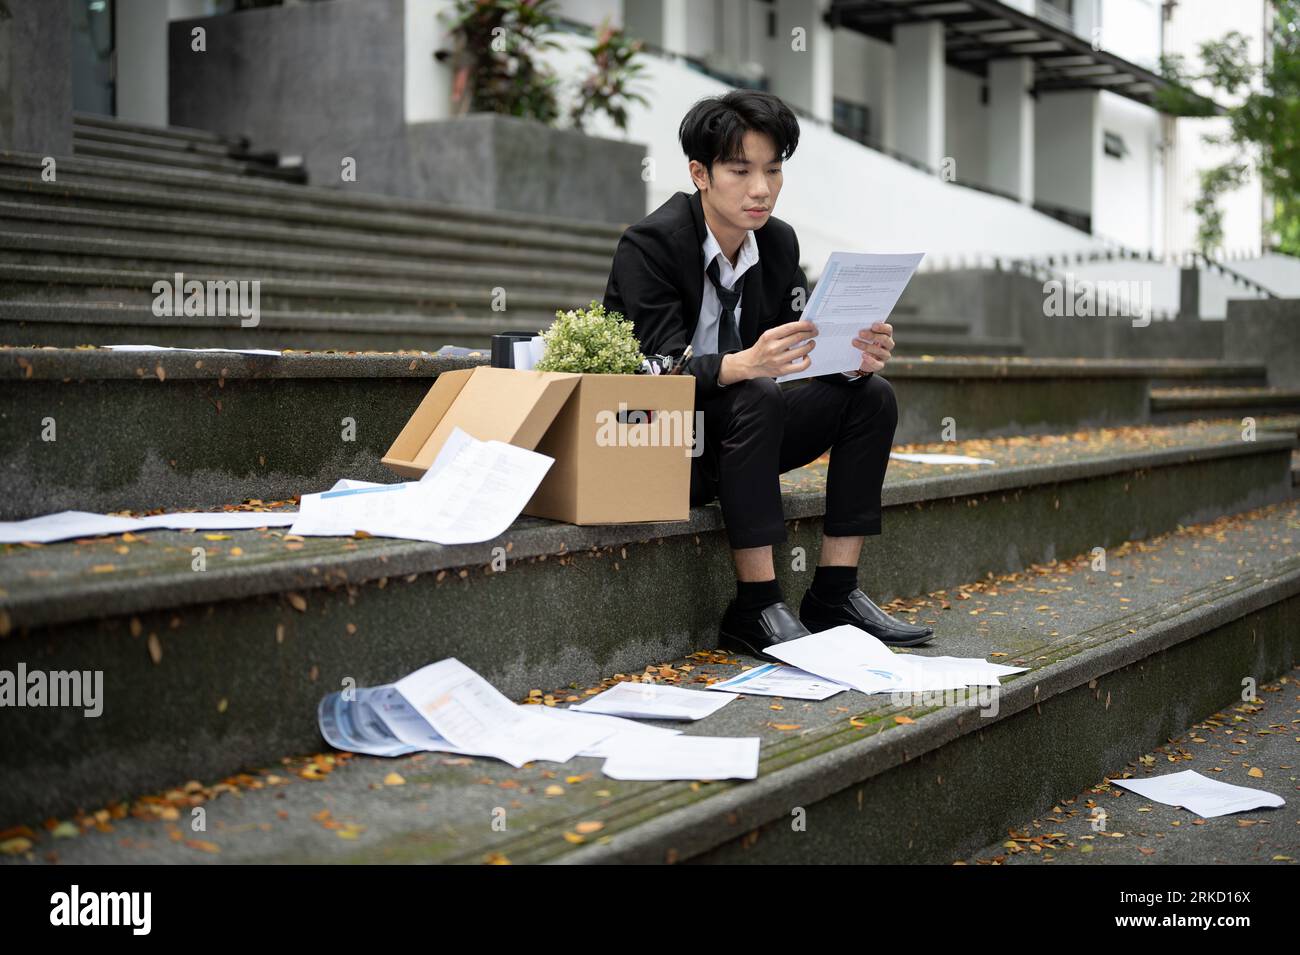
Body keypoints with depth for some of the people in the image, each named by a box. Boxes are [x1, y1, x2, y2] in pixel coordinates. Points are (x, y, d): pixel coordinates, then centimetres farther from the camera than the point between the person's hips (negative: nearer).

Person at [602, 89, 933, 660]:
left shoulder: (778, 243, 2)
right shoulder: (650, 244, -18)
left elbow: (801, 350, 1)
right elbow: (664, 369, -26)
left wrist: (854, 359, -22)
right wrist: (748, 364, -45)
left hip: (732, 433, 7)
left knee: (871, 397, -8)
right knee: (757, 398, -34)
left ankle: (834, 595, -8)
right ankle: (755, 609, -30)